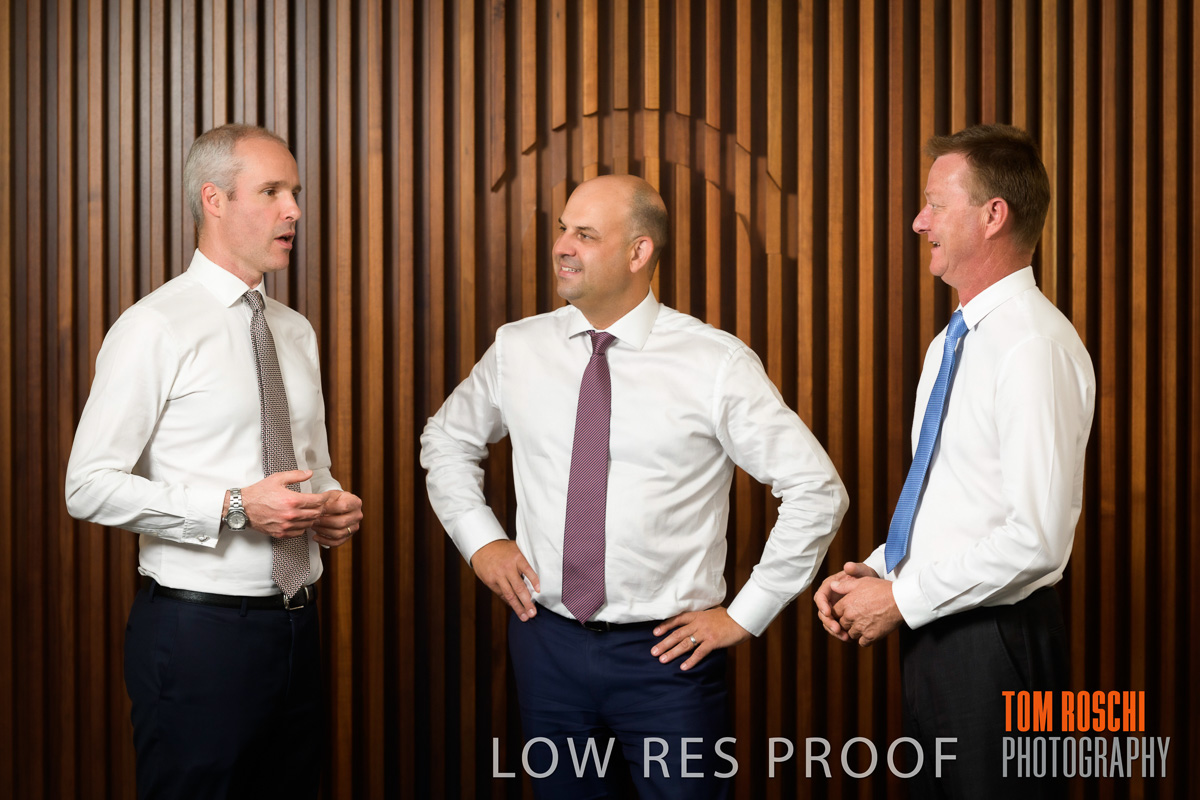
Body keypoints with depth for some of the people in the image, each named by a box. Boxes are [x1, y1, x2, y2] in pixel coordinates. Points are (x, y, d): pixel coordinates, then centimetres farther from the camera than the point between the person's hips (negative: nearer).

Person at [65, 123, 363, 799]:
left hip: (296, 628, 7)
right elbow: (90, 487, -15)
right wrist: (236, 507, -21)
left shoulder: (296, 332, 13)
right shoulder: (155, 328, -10)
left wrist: (337, 506, 0)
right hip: (199, 633, -6)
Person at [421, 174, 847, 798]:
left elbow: (816, 491, -6)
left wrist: (745, 614, -5)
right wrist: (479, 539, 7)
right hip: (546, 642, 3)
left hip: (667, 651, -3)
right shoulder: (516, 349, 2)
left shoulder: (718, 364, -9)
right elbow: (447, 440, 21)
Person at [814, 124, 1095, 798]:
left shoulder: (1036, 345, -19)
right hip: (933, 631, 9)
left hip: (995, 641, -9)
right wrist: (874, 570, 4)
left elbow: (1039, 536, -25)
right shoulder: (951, 343, 12)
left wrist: (902, 597, -16)